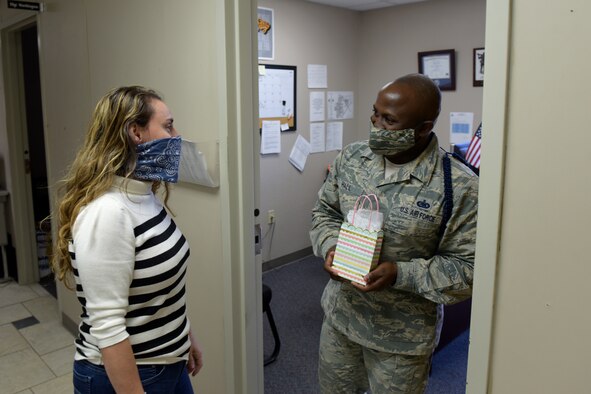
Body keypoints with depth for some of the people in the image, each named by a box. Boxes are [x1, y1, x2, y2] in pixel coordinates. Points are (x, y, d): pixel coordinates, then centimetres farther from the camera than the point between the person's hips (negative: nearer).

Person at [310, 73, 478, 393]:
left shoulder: (460, 187, -20)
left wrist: (400, 274, -26)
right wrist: (330, 246, -13)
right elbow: (324, 212, 7)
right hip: (340, 315, 4)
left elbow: (467, 268, -15)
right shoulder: (350, 158, -6)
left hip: (402, 334, -4)